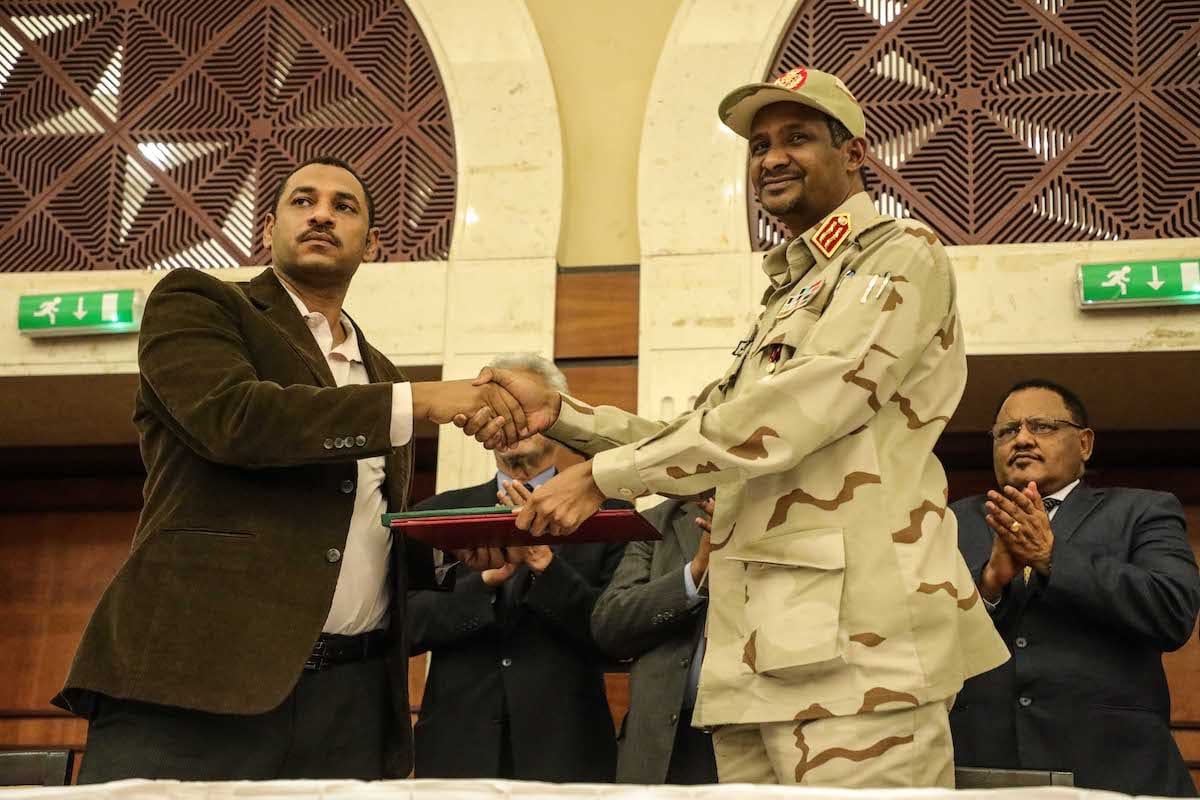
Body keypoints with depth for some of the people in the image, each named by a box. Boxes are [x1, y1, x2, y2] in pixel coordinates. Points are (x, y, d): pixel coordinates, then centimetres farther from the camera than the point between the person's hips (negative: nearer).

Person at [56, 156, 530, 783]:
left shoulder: (379, 374, 23)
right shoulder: (195, 303, 7)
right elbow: (231, 414, -14)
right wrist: (417, 401, -11)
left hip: (352, 701, 5)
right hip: (197, 678, -5)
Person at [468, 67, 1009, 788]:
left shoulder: (901, 256, -2)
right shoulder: (788, 296, 26)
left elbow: (788, 416, -15)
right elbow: (708, 441, 25)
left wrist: (603, 477, -10)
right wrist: (558, 415, 13)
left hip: (852, 648, -8)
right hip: (756, 656, 8)